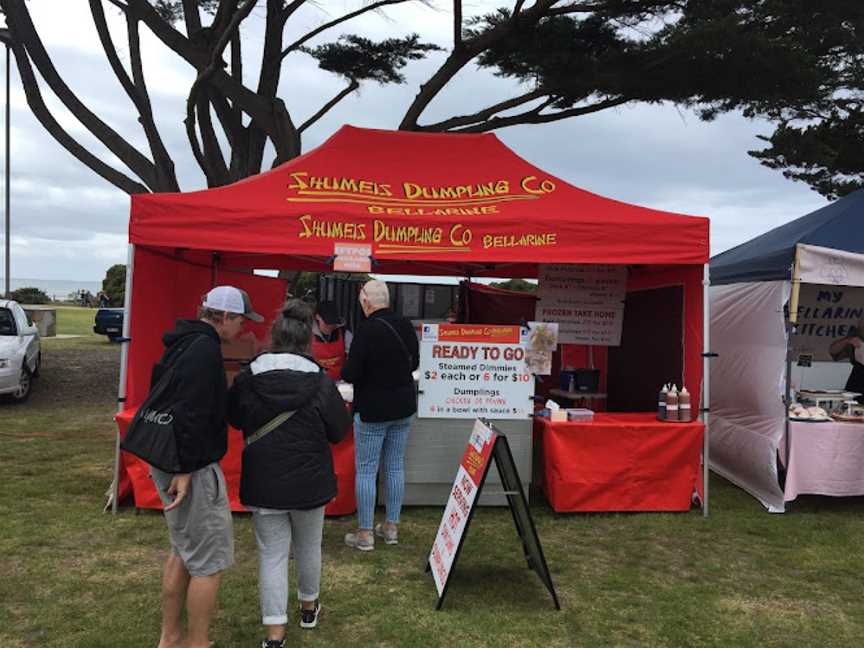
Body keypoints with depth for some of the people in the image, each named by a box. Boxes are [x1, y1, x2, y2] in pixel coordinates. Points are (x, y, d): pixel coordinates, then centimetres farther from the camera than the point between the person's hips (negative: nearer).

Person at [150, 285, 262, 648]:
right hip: (192, 468, -11)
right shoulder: (205, 349, -19)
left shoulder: (183, 343, 13)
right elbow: (193, 414, -26)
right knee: (209, 560, 1)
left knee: (183, 550, 22)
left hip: (166, 461, 11)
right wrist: (186, 470, -24)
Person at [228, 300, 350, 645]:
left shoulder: (246, 379, -10)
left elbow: (234, 419, 8)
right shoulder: (321, 383, -15)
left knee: (271, 554, 9)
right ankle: (309, 607, 41)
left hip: (263, 482, 0)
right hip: (309, 481, 0)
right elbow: (339, 430, -5)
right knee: (308, 546, 21)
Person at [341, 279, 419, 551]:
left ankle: (364, 534, 12)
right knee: (395, 467, 14)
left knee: (366, 471, 4)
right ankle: (391, 528, 24)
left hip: (372, 411, -6)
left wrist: (345, 370, 2)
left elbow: (351, 374, -20)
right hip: (404, 407, 6)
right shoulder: (406, 325, 1)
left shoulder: (367, 329, -20)